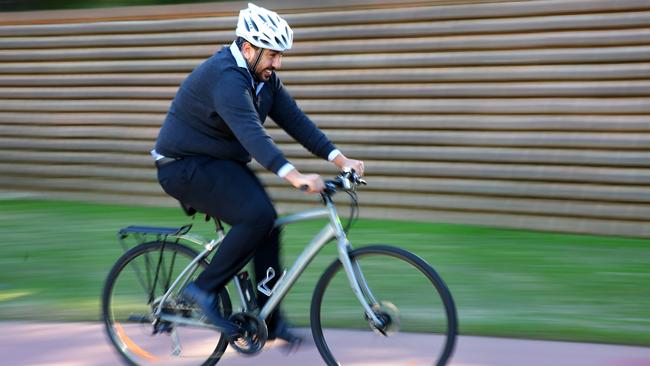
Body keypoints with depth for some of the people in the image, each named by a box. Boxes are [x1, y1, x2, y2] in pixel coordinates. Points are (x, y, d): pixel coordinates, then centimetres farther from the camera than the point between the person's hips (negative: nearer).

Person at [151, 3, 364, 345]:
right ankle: (204, 288, -11)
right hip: (186, 166, -9)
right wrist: (294, 176, -51)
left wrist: (340, 159, -9)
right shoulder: (226, 76, -27)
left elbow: (294, 120, 1)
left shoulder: (265, 77, 3)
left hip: (221, 162, 9)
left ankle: (269, 320, 9)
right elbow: (251, 133, -40)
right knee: (257, 216, -24)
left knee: (268, 223, 0)